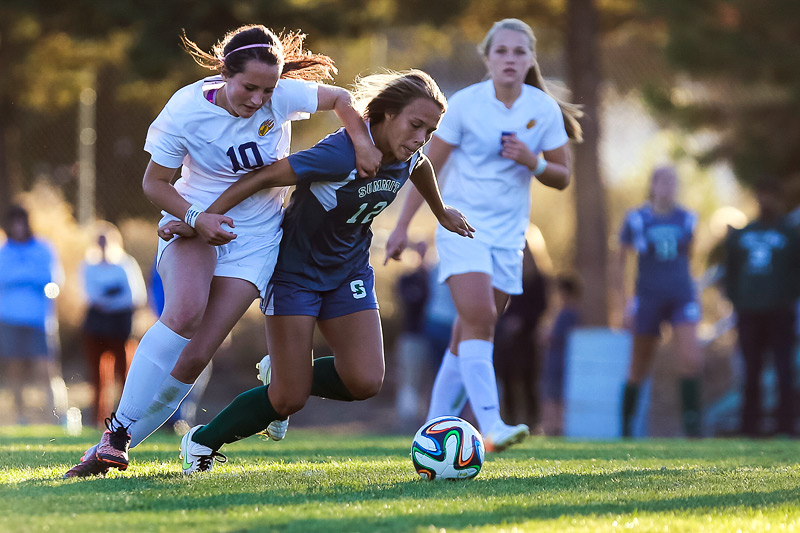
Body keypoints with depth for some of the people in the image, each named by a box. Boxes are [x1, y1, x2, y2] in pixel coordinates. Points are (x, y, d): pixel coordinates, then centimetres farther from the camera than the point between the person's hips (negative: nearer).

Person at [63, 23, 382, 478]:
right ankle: (117, 429, -24)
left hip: (254, 239, 2)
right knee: (184, 312, -33)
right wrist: (196, 217, -24)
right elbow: (155, 182, -8)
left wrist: (363, 144, -12)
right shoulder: (186, 110, -17)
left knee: (196, 356, -12)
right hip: (194, 221, -2)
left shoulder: (283, 96, -14)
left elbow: (340, 98, 3)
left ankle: (118, 444, -1)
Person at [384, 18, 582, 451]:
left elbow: (562, 178, 6)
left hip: (508, 234, 4)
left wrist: (533, 161, -15)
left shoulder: (544, 110, 0)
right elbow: (429, 167, -1)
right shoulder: (465, 104, -8)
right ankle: (490, 426, -30)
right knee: (478, 318, -21)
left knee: (470, 335, 6)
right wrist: (402, 227, -2)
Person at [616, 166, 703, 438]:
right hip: (649, 298, -2)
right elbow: (621, 261, 5)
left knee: (691, 359, -17)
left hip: (681, 296, 2)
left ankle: (691, 421, -11)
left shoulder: (686, 219, 7)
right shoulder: (636, 219, -1)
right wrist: (625, 302, 0)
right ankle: (626, 423, 21)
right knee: (639, 367, 6)